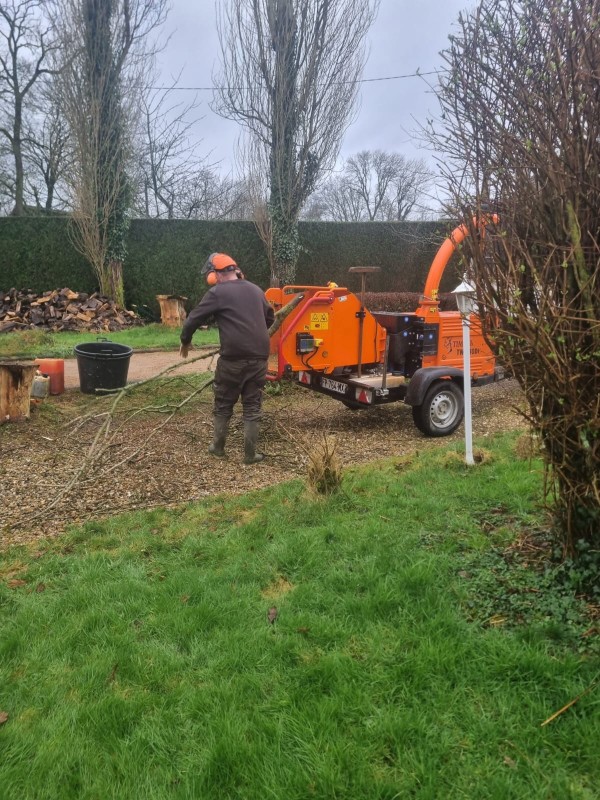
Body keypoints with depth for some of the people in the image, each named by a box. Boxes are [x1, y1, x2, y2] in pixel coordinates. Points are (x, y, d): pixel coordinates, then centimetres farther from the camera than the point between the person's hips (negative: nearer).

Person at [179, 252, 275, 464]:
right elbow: (270, 318, 28)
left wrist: (185, 341, 18)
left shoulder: (217, 292, -2)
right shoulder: (255, 290, 15)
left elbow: (194, 319, 1)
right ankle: (250, 454, 12)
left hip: (233, 358, -4)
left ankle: (218, 447, 26)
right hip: (259, 357, 4)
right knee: (252, 406, 10)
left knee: (223, 404, 14)